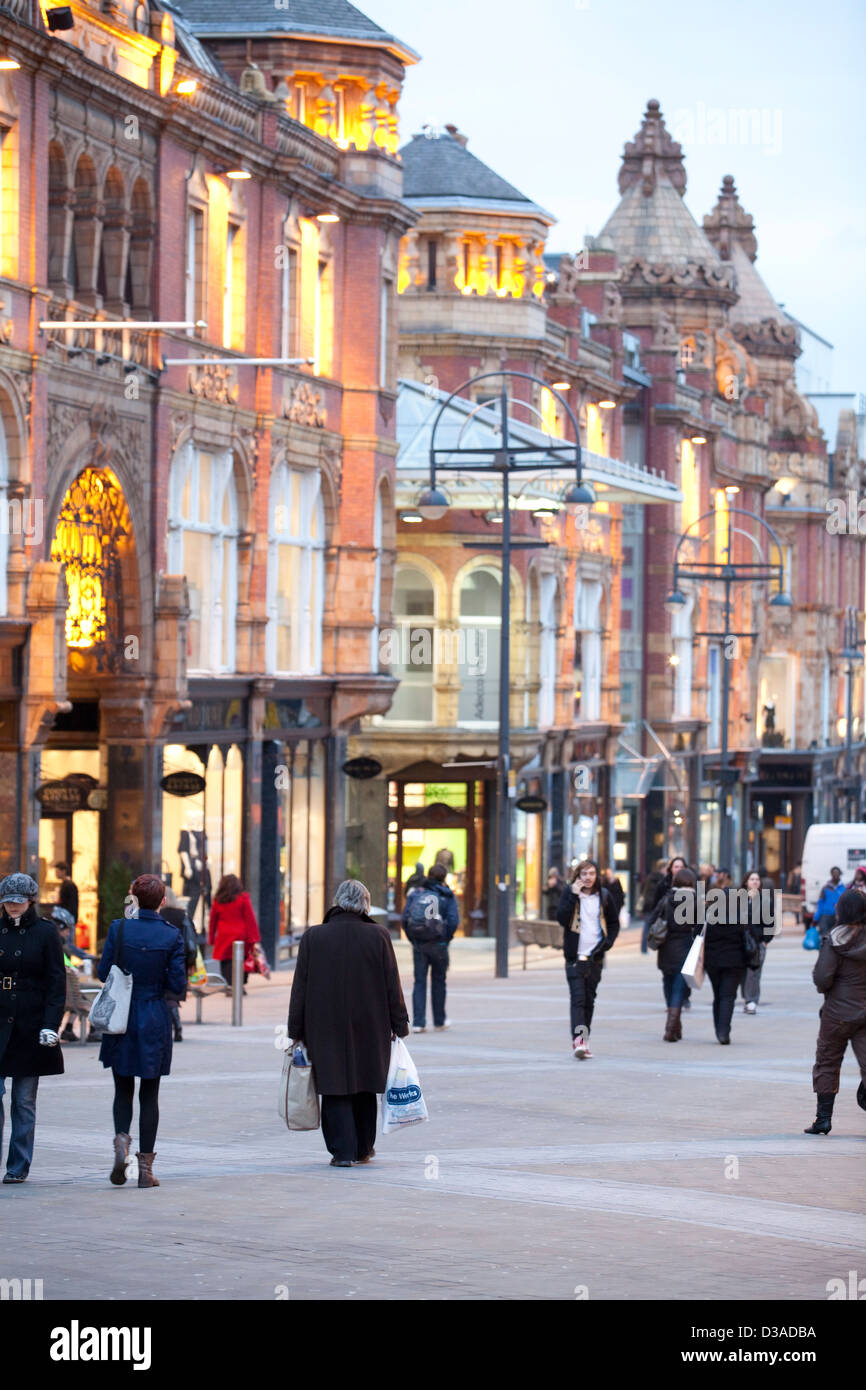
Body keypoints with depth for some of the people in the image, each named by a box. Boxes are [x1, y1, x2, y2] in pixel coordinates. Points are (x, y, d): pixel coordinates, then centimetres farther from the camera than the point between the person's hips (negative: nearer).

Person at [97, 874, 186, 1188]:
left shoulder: (119, 929, -7)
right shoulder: (171, 935, -7)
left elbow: (104, 972, -1)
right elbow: (178, 985, -7)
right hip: (155, 1020, 0)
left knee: (123, 1089, 15)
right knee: (149, 1094, 7)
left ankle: (122, 1140, -12)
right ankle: (145, 1167, 6)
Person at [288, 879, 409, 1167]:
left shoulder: (313, 937, -6)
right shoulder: (379, 936, -6)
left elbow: (300, 988, -2)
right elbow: (392, 985, -1)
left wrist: (296, 1031, 5)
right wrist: (399, 1025, 8)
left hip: (326, 1030, -1)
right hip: (370, 1030, 2)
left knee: (335, 1091, 3)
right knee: (364, 1090, 16)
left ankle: (343, 1151, -5)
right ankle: (363, 1148, 25)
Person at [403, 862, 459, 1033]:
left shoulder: (415, 893, 5)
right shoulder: (447, 896, -1)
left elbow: (405, 918, -1)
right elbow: (453, 921, -11)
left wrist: (412, 939, 7)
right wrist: (445, 939, 2)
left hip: (419, 944, 1)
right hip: (438, 946, -1)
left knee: (419, 982, 5)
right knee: (438, 982, 13)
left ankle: (418, 1022, -4)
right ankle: (439, 1022, 23)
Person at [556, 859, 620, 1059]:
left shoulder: (603, 896, 6)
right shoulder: (569, 892, -1)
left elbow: (614, 923, 17)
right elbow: (561, 919, -14)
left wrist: (608, 942, 0)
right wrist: (573, 896, -20)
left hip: (595, 956, 3)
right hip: (575, 956, -3)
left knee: (589, 999, 7)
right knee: (578, 998, -14)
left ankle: (583, 1040, 14)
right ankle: (578, 1039, -24)